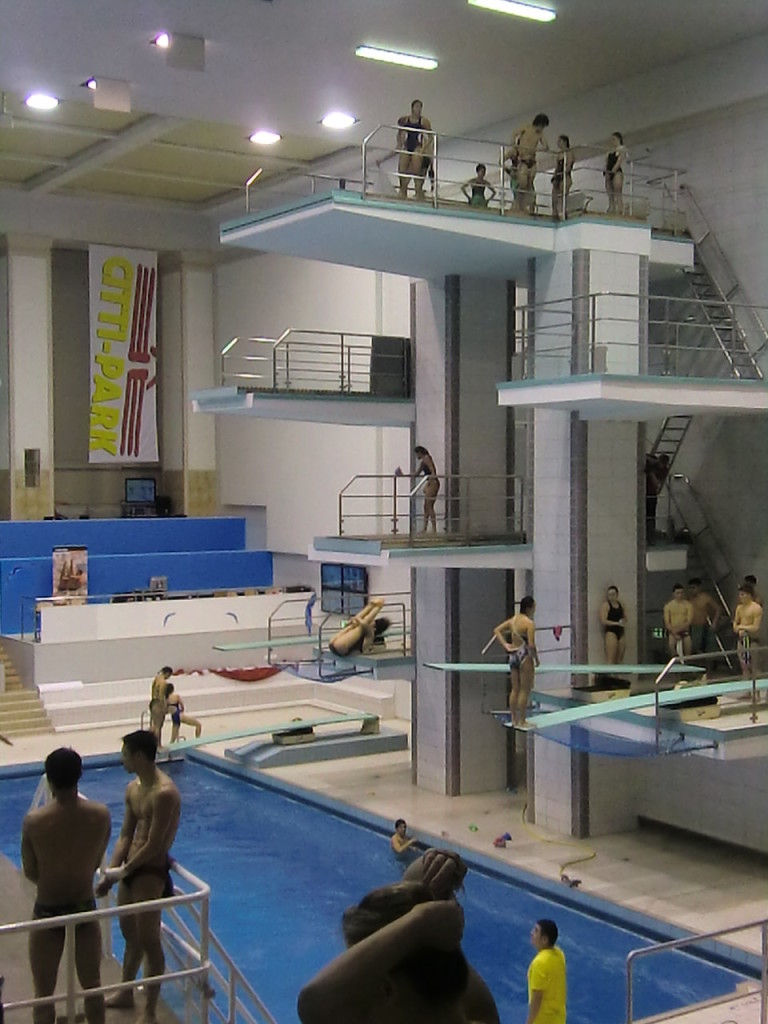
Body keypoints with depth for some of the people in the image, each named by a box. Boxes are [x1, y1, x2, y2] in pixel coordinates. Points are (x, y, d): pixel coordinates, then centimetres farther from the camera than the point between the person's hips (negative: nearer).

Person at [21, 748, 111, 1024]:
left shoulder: (34, 821, -21)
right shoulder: (101, 815, -14)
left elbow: (30, 873, -7)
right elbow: (96, 863, -1)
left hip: (48, 911, -2)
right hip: (85, 908, 2)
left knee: (44, 995, 14)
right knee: (92, 987, 21)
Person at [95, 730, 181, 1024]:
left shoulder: (164, 793, -23)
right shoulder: (133, 788, 6)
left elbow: (153, 846, -22)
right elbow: (126, 836, 10)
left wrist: (120, 872, -14)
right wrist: (111, 872, -2)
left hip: (151, 872, -9)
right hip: (131, 868, 9)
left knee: (149, 941, -1)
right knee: (130, 933, 22)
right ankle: (126, 994, 40)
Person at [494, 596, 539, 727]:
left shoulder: (513, 620, 6)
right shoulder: (529, 623, -16)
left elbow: (497, 630, 11)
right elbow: (531, 645, -20)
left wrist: (505, 645, 6)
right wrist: (536, 659, -6)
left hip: (513, 655, 7)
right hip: (525, 657, -7)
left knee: (515, 689, 13)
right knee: (525, 690, 1)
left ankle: (514, 719, 18)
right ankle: (522, 721, 3)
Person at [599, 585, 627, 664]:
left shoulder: (621, 604, 13)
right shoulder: (605, 605, -5)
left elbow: (625, 617, 23)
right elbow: (603, 621, -13)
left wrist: (623, 622, 0)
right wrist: (617, 623, -19)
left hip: (621, 632, 7)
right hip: (610, 632, -7)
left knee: (619, 660, 6)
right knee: (611, 660, -11)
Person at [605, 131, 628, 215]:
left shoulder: (622, 149, 4)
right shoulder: (609, 151, 24)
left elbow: (619, 161, -8)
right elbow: (607, 162, 16)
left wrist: (612, 171, -18)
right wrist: (606, 171, -3)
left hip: (617, 172, -7)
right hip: (609, 173, 7)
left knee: (617, 195, -14)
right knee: (610, 196, 1)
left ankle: (619, 213, -20)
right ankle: (611, 213, -2)